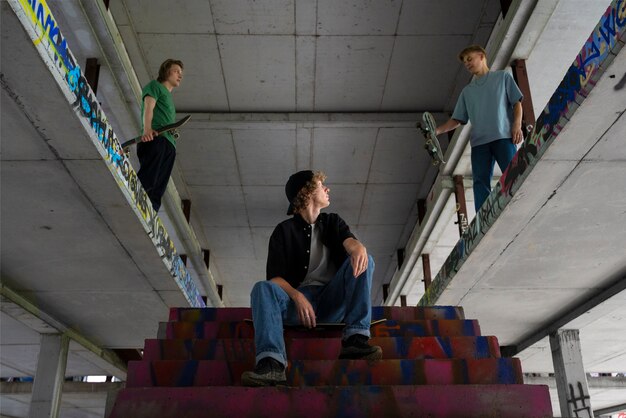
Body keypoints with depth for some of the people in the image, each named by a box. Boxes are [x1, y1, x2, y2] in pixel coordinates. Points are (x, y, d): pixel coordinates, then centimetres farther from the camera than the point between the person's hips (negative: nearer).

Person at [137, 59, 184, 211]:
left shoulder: (169, 97, 37)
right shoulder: (155, 85, 15)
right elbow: (148, 107, -4)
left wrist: (175, 133, 7)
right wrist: (147, 130, -22)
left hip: (169, 144, 7)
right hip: (156, 138, -7)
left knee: (157, 190, -8)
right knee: (146, 181, -26)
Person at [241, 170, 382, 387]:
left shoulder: (332, 222, 17)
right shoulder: (284, 230, 8)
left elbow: (349, 241, -7)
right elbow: (275, 277, -4)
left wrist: (358, 248, -33)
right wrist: (297, 297, -26)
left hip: (332, 299, 2)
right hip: (297, 299, -2)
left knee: (363, 260, -19)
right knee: (262, 289, -29)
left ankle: (355, 338, -31)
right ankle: (271, 362, -50)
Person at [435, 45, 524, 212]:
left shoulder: (503, 77, 18)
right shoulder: (467, 91, 26)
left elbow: (517, 103, 10)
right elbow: (457, 119, 21)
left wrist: (517, 124, -8)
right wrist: (437, 130, 4)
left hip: (504, 136, -3)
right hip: (479, 141, 3)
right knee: (481, 182, -9)